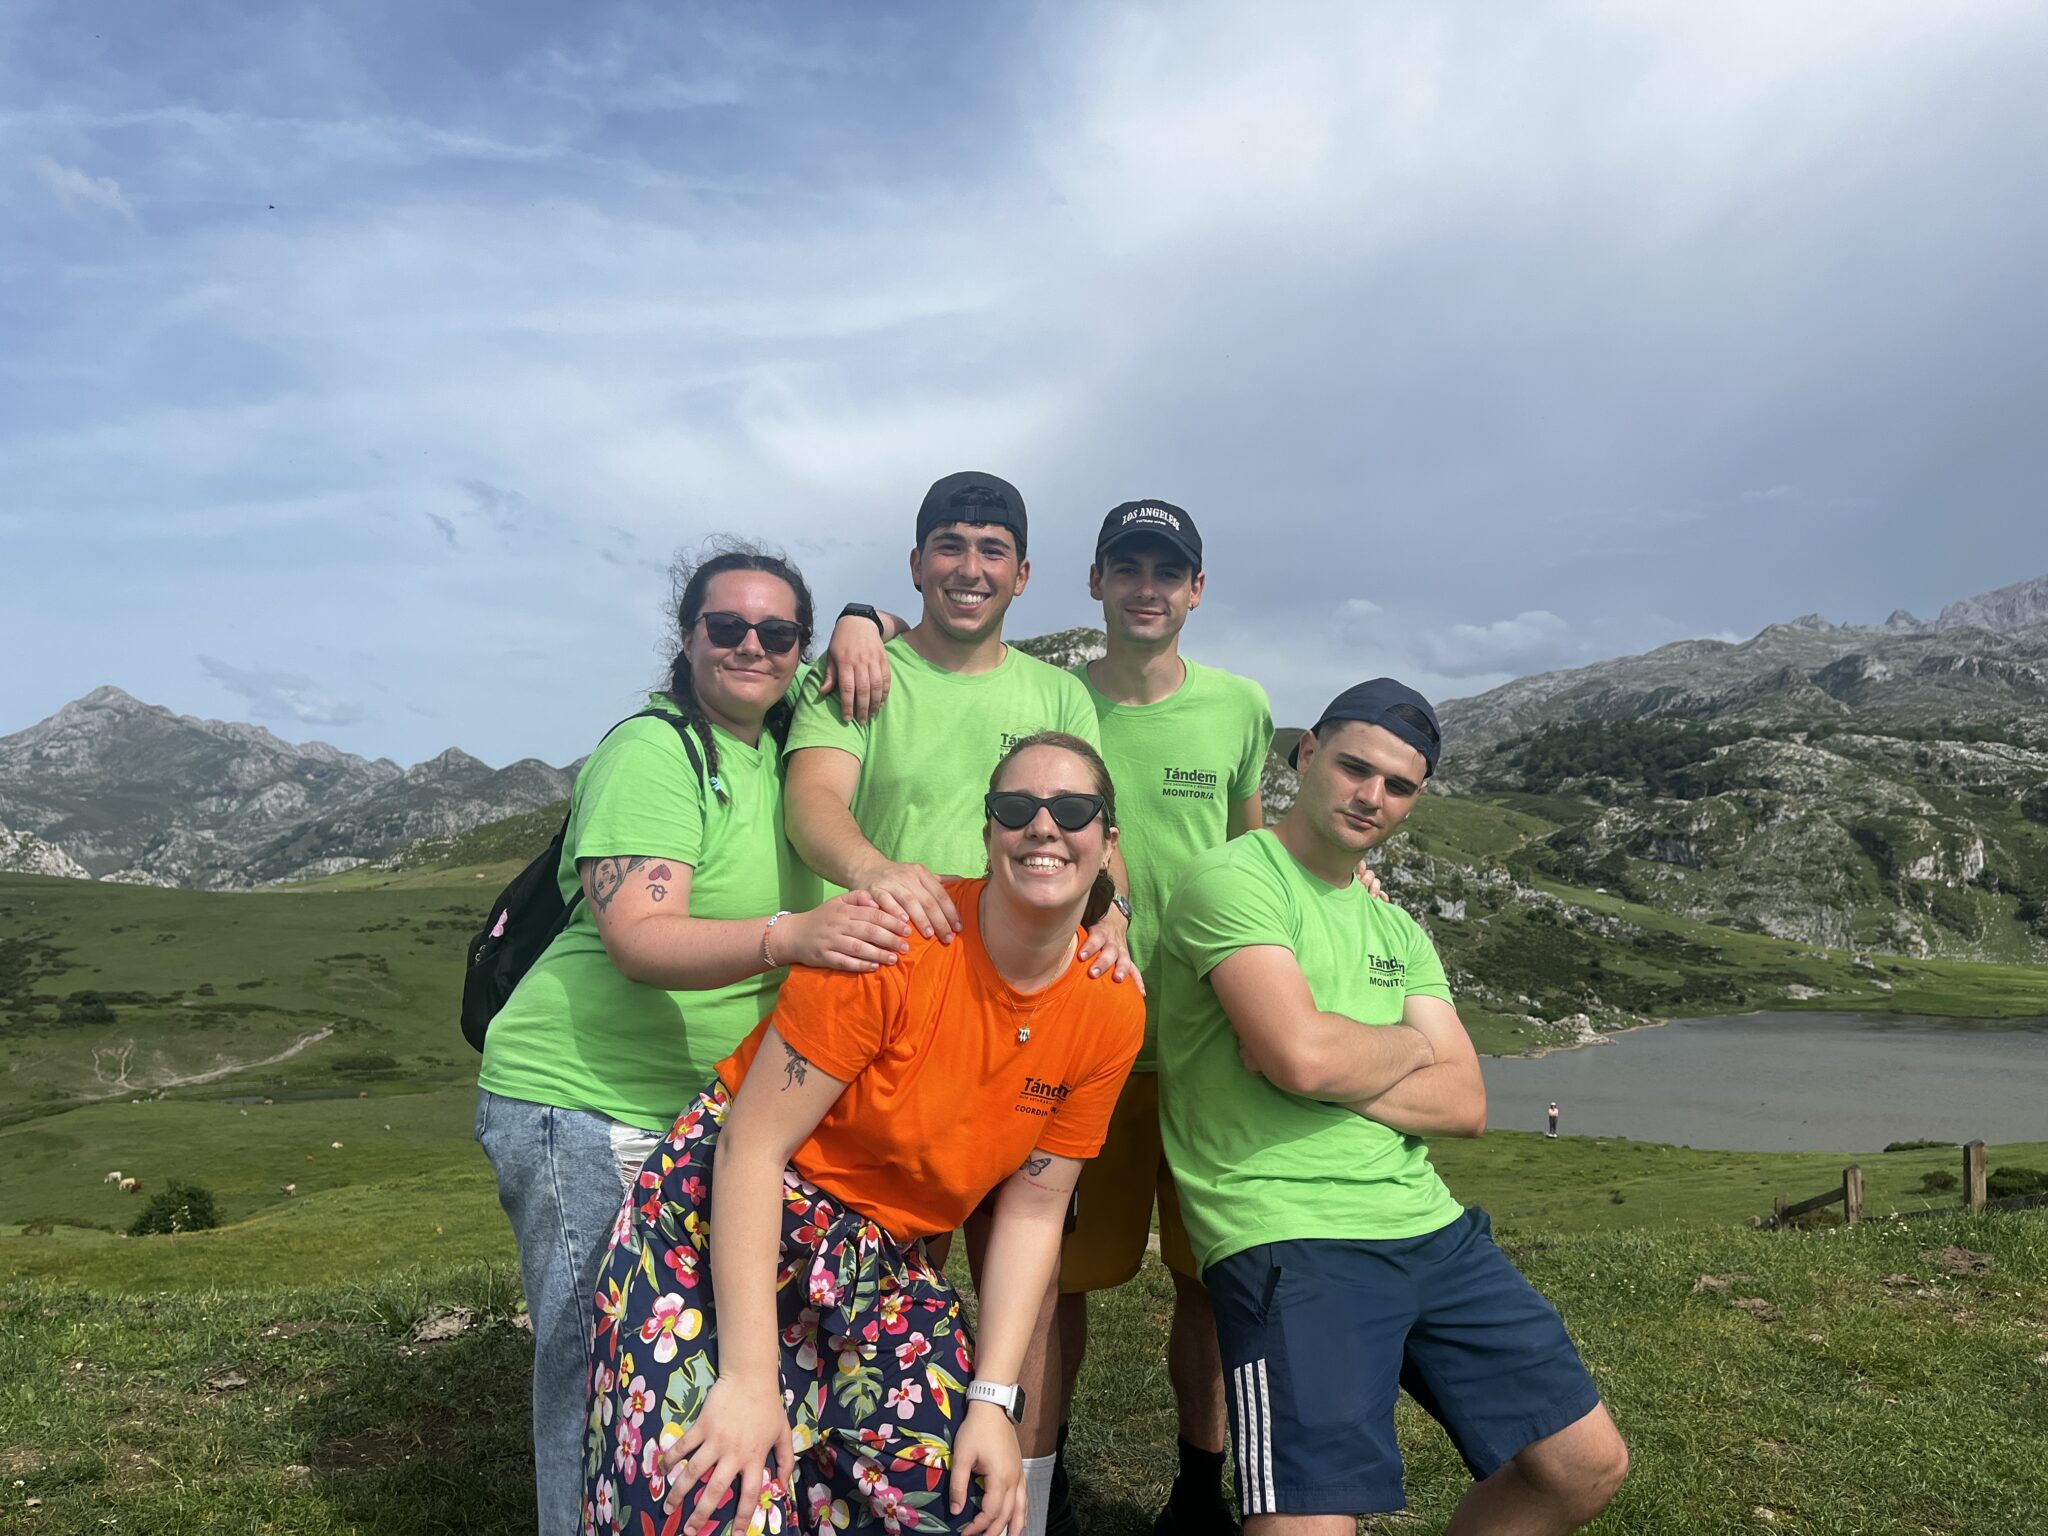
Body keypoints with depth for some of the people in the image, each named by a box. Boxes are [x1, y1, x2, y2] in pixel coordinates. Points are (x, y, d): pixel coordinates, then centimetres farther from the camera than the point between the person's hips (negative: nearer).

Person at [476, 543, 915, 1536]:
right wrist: (792, 934, -42)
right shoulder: (650, 753, -15)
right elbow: (638, 939, -27)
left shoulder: (778, 744, 6)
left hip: (703, 1108, 7)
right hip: (582, 1104, -7)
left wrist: (860, 625, -1)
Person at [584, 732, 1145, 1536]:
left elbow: (1032, 1211, 0)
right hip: (733, 1215, -4)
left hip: (890, 1260, 5)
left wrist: (993, 1400, -5)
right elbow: (751, 1148, -21)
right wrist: (751, 1378, -23)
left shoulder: (1113, 1011, -8)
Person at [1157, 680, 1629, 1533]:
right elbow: (1303, 1054, -22)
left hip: (1427, 1226, 8)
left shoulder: (1400, 935, 17)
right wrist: (1408, 1043, -1)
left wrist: (1339, 1068, -11)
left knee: (1587, 1464, 11)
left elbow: (1465, 1105, 7)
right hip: (1289, 1236, -7)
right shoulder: (1233, 880, -8)